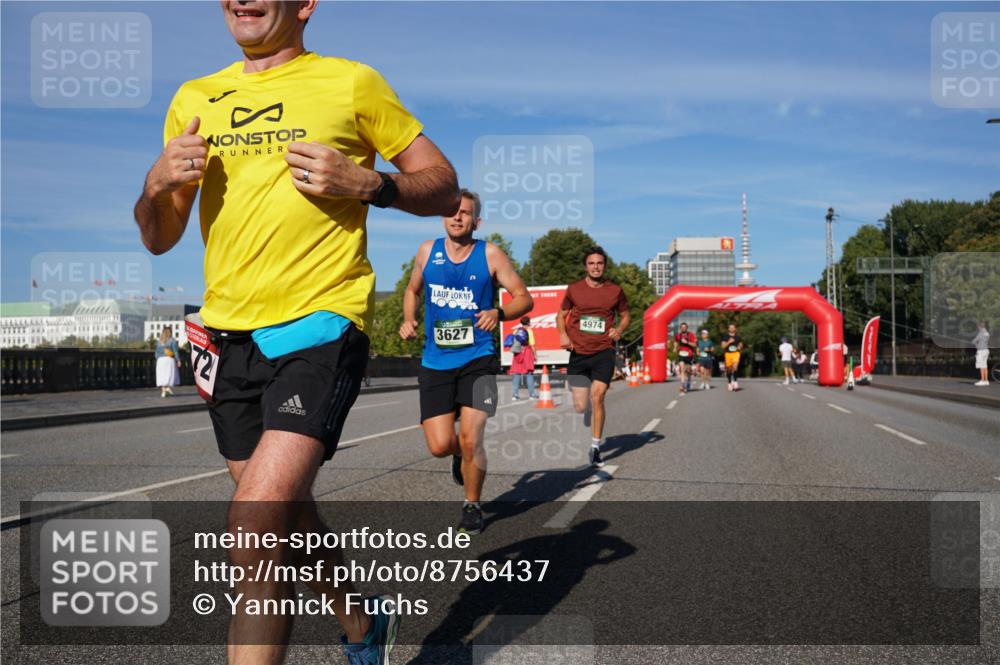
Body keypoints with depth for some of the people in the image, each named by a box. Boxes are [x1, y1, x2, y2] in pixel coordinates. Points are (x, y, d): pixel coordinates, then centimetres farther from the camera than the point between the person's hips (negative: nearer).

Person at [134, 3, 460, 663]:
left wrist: (365, 183, -14)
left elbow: (444, 187, 4)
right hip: (230, 333, 6)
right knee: (287, 517, 17)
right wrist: (159, 184, -4)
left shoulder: (352, 82, 1)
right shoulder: (194, 99, 14)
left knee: (258, 520, -21)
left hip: (321, 324, -6)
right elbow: (159, 239, 17)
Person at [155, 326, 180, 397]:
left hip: (160, 360, 4)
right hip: (169, 359, -4)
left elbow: (157, 352, 10)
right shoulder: (172, 340, -4)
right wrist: (178, 360, -4)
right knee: (169, 374, 3)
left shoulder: (159, 341, 8)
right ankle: (167, 387, -13)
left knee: (162, 376, 4)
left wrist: (157, 360, 17)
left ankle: (163, 390, 0)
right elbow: (176, 351, -8)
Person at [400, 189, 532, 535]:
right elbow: (413, 290, 23)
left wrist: (498, 313, -19)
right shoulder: (427, 251, 6)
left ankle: (472, 507, 15)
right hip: (436, 361, 2)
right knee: (439, 446, -5)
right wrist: (408, 320, 3)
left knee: (470, 440, -12)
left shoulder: (490, 254, -2)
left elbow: (524, 297, 1)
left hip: (477, 359, -2)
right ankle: (461, 454, 34)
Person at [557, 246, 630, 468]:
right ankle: (588, 408, 41)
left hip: (604, 351, -1)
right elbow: (561, 315, 13)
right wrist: (563, 334, -5)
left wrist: (619, 329, -5)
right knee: (580, 406, 0)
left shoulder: (615, 290, 3)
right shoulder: (574, 289, 3)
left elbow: (625, 315, 16)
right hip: (578, 352, 1)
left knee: (597, 397, -13)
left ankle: (596, 447, 0)